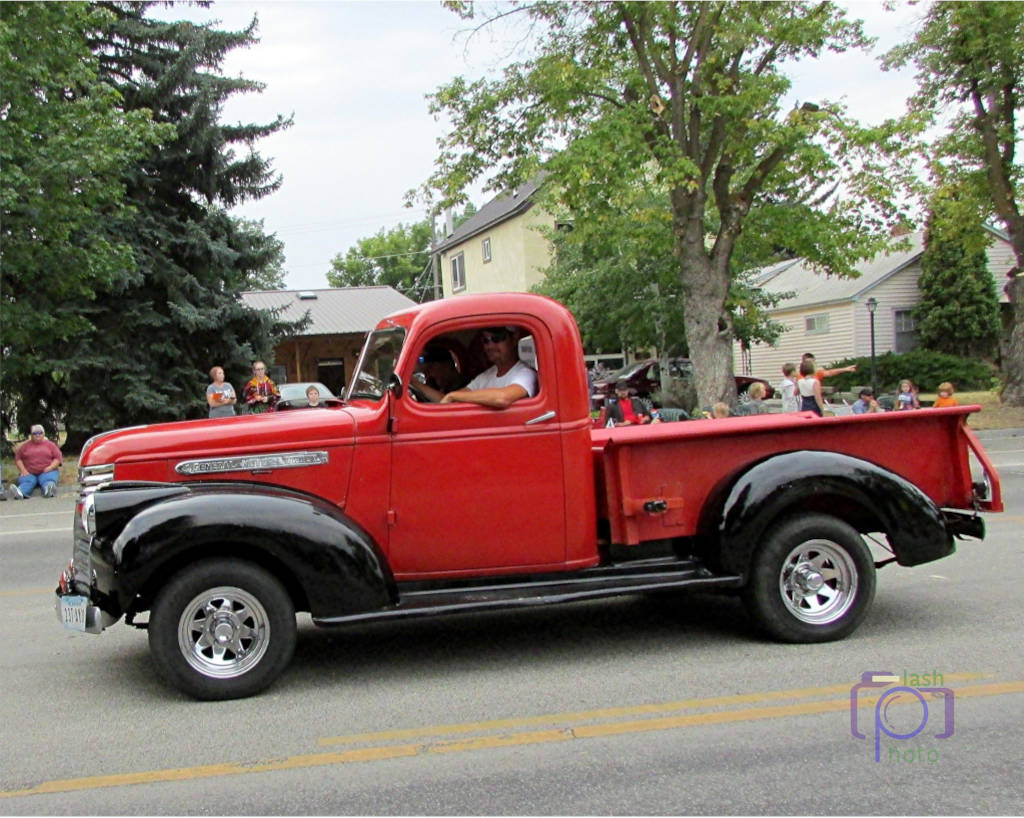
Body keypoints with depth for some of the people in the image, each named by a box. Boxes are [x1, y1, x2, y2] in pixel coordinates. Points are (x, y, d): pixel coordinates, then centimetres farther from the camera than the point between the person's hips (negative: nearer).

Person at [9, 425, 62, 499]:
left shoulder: (50, 444, 17)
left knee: (47, 479, -36)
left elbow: (57, 458, 9)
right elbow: (18, 458, 11)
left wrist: (51, 467, -10)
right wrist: (23, 470, -6)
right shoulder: (25, 445, 19)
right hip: (29, 473, 1)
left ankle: (49, 490, -70)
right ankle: (20, 492, -65)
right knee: (27, 481, -33)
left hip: (46, 472, -1)